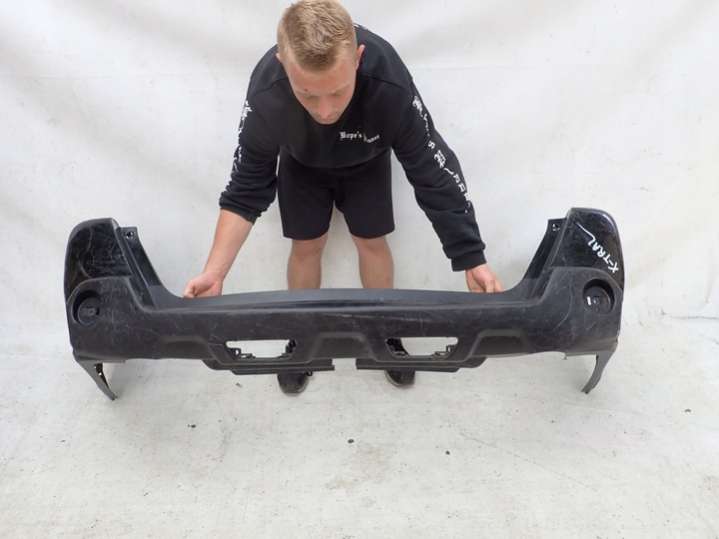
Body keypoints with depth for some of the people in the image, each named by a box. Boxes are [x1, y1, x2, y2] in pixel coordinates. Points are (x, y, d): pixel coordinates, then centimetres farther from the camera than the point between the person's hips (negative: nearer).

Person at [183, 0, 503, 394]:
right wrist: (213, 273, -35)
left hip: (366, 161, 0)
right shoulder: (265, 95, -40)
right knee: (306, 245, 3)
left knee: (372, 241, 4)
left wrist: (471, 259, -32)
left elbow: (434, 173, -33)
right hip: (302, 162, 1)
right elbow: (246, 191, -28)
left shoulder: (390, 85, -44)